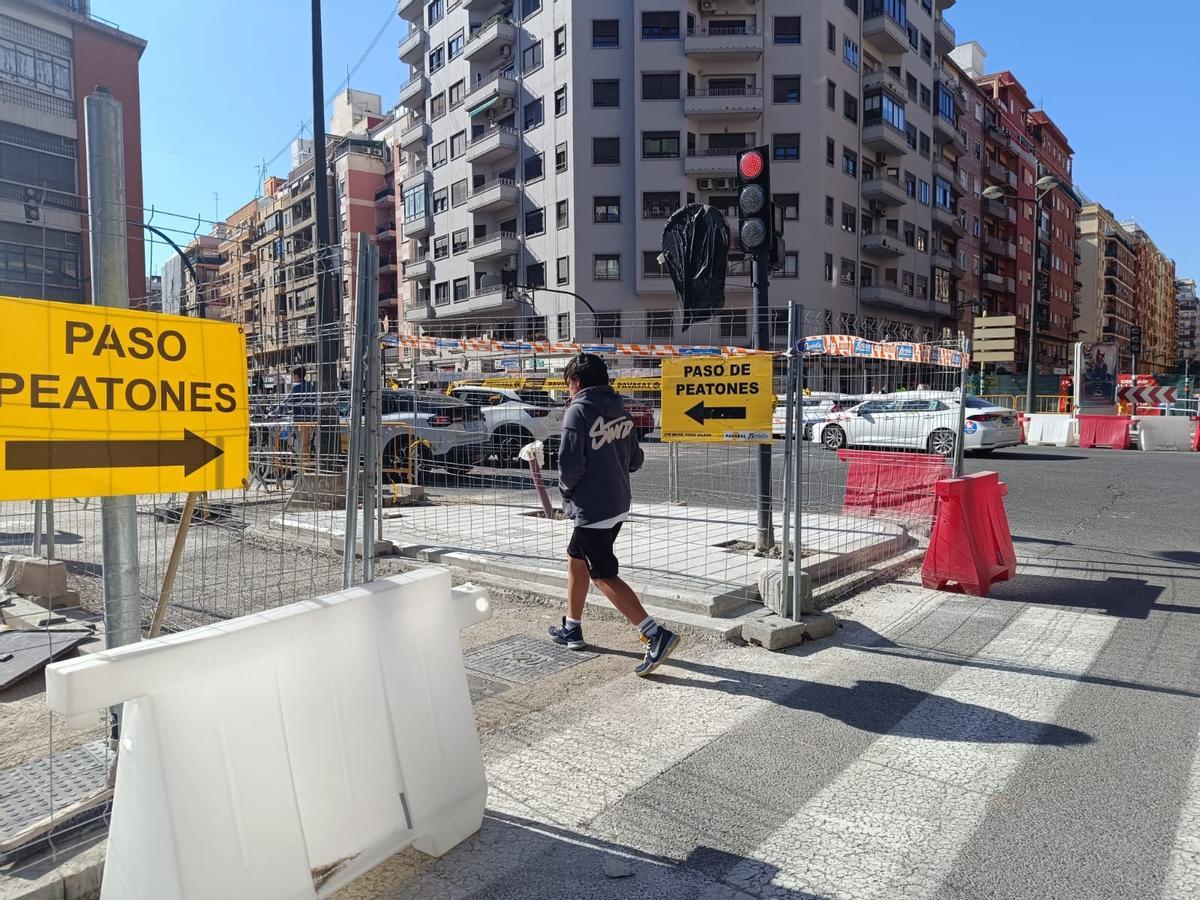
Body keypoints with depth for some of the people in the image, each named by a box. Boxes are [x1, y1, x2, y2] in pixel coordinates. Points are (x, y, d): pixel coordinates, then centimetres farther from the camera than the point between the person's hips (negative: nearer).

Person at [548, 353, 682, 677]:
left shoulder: (578, 411, -15)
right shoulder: (620, 411, 9)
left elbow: (570, 464, -20)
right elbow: (635, 459, 12)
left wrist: (567, 491, -2)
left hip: (591, 508, -9)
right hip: (619, 504, 9)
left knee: (604, 576, -2)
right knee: (576, 558, 22)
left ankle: (657, 635, -10)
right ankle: (572, 629, 32)